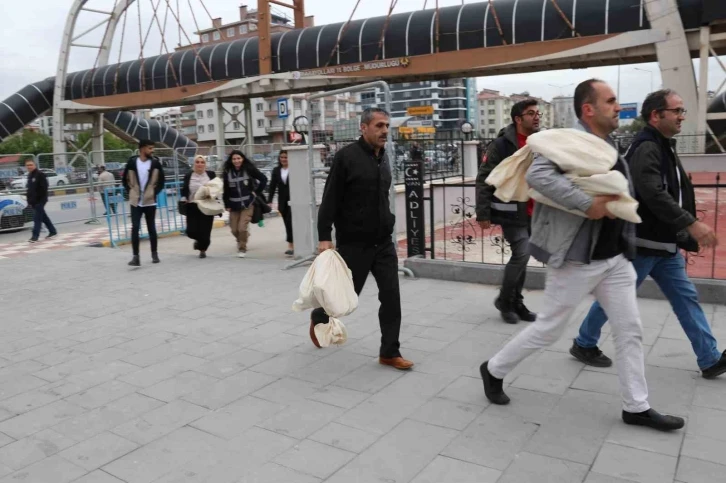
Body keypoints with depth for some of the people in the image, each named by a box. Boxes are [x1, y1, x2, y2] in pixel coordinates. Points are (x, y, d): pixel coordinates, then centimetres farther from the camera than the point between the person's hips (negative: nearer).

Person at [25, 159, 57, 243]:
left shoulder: (40, 174, -11)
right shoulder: (30, 175, 17)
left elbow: (44, 188, -17)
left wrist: (42, 199, -21)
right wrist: (29, 199, 18)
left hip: (40, 200, -9)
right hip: (33, 201, 9)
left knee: (37, 218, -10)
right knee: (43, 217, 14)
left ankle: (35, 236, -11)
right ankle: (52, 231, 24)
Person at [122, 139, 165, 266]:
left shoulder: (155, 162, -1)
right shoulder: (132, 162, -2)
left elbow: (161, 181, 6)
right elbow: (124, 180, 9)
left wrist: (155, 192, -1)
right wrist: (130, 192, 2)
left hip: (150, 201, 0)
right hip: (135, 202, 0)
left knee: (151, 229, 9)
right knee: (135, 228, -6)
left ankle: (154, 254, 21)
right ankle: (136, 257, -5)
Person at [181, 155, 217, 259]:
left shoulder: (211, 174, 6)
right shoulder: (188, 176, 7)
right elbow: (184, 190, 10)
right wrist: (184, 199, -8)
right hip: (192, 207, 1)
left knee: (205, 230, -2)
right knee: (191, 231, -5)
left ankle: (203, 249, 21)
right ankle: (199, 240, 31)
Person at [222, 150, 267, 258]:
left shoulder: (249, 169, -6)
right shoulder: (227, 172, 0)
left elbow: (264, 179, 0)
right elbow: (226, 189, 3)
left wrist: (257, 192, -4)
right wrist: (227, 205, 0)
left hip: (248, 203, -3)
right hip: (234, 205, 3)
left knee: (242, 228, -10)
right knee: (234, 229, 7)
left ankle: (242, 248, 11)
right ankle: (240, 241, 40)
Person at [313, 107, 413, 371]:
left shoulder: (382, 157, 10)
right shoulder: (346, 157, -12)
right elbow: (330, 200, -14)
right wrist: (325, 237, -19)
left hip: (384, 242, 6)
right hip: (354, 244, -6)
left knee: (391, 296, 1)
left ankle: (389, 352, 12)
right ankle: (318, 317, 39)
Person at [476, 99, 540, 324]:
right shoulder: (502, 145, -11)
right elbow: (483, 180, -11)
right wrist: (483, 214, -15)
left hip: (532, 212, 6)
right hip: (511, 212, -6)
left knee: (521, 257, 12)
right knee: (522, 254, -10)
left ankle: (516, 303, 25)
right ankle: (504, 300, 10)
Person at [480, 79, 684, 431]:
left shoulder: (610, 147, 13)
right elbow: (537, 175, -34)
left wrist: (619, 203, 2)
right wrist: (588, 204, -32)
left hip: (616, 257, 8)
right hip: (576, 260, -8)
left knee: (630, 331, 10)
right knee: (548, 329, 4)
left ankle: (636, 407, 24)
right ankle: (494, 370, 24)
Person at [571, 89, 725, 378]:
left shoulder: (664, 147, 14)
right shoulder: (646, 148, -17)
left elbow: (671, 194, 17)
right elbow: (653, 195, -30)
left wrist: (683, 235, 15)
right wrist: (691, 224, -32)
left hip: (664, 243, 10)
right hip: (642, 242, -9)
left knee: (686, 298, 10)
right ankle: (584, 344, 20)